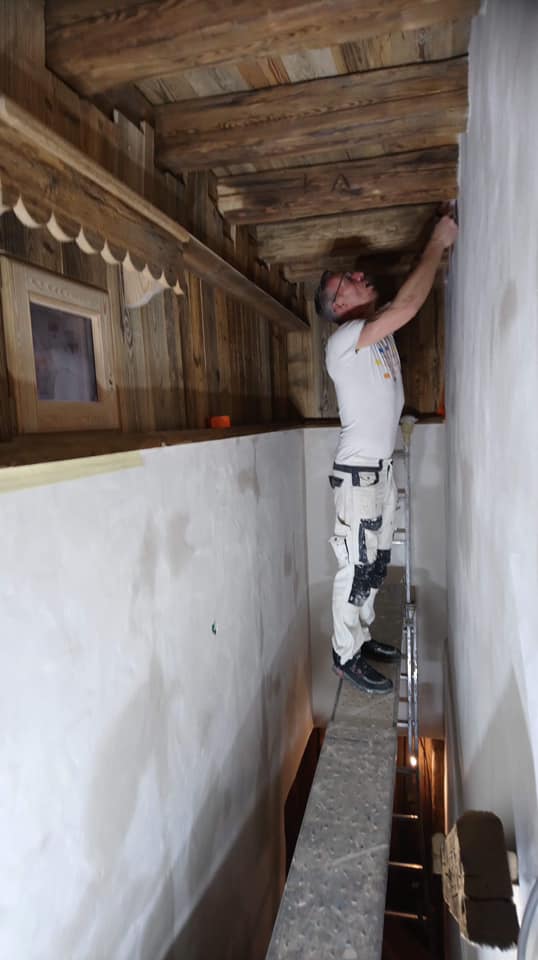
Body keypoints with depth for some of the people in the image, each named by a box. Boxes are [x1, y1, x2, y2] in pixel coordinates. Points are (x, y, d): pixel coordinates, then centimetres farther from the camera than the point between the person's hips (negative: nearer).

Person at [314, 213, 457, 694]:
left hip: (383, 467, 9)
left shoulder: (379, 330, 12)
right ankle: (347, 655, 14)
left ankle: (361, 636, 31)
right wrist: (438, 242, -13)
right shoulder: (343, 340, -16)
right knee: (356, 567, -1)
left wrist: (442, 246, 6)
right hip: (358, 472, -9)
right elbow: (408, 304, -25)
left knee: (376, 563, 16)